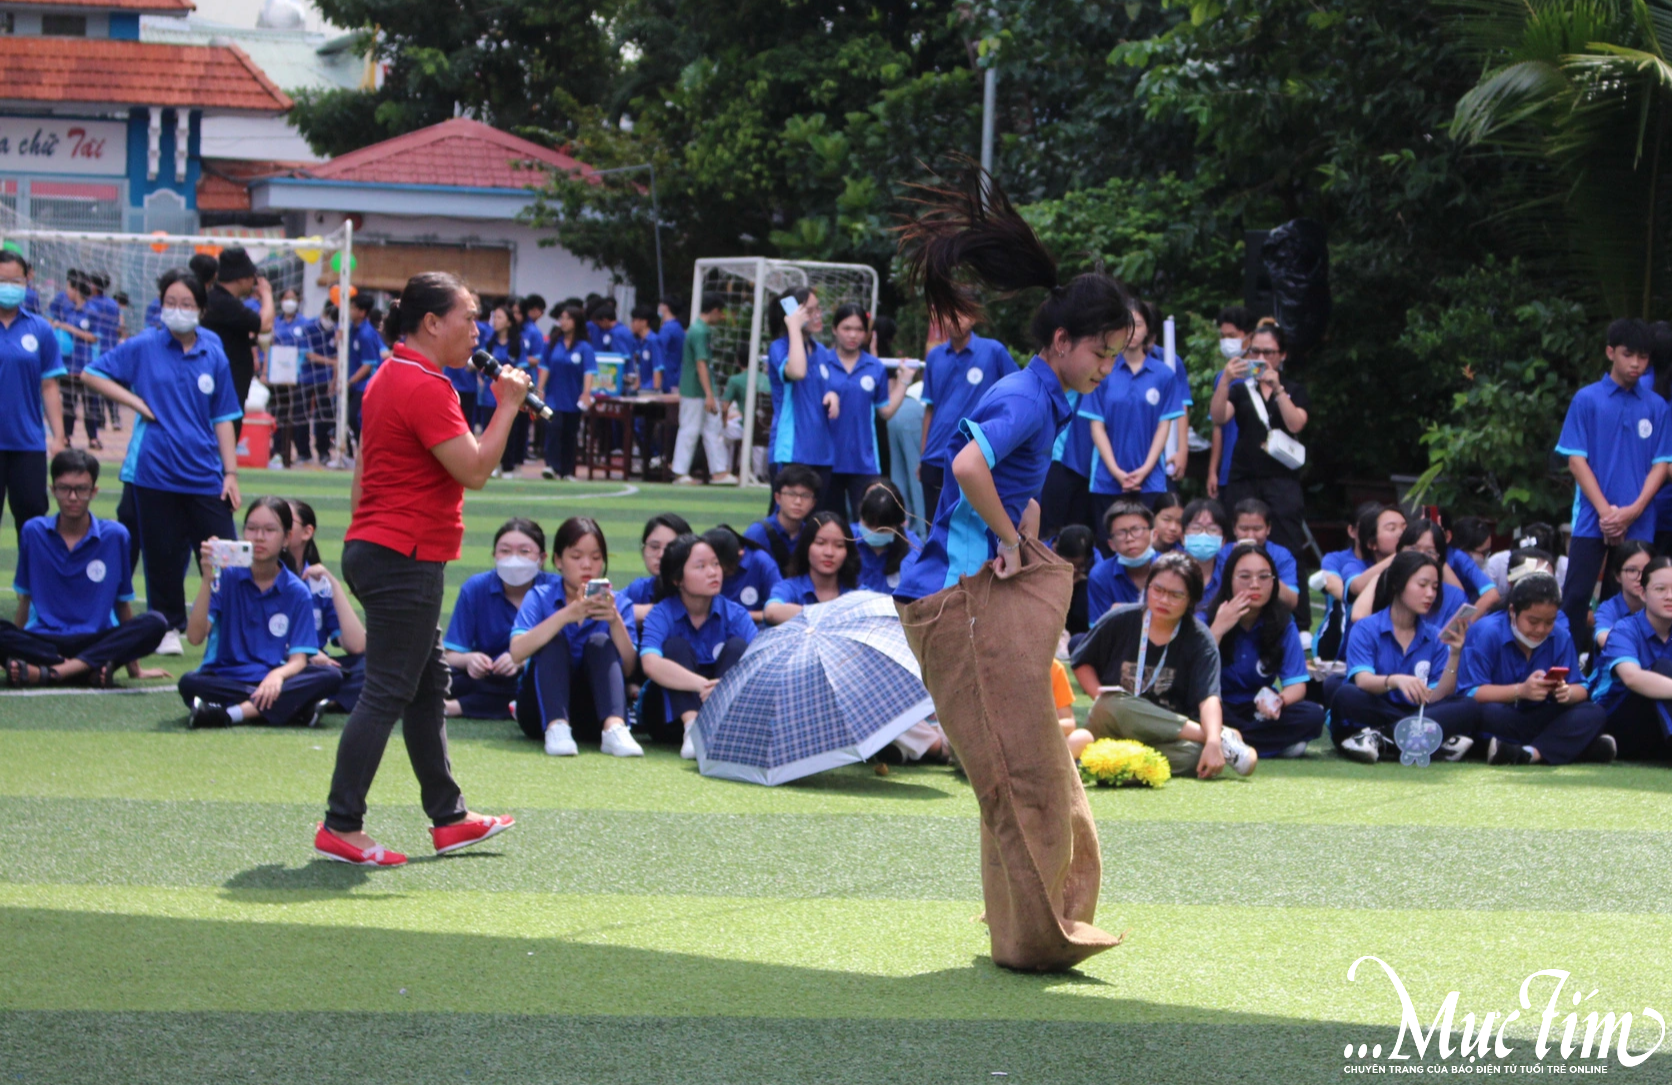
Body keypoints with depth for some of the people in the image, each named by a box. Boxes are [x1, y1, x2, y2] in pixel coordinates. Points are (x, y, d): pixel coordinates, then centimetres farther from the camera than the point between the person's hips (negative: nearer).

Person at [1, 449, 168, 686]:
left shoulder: (115, 535, 4)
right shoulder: (33, 532, 4)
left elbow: (123, 602, 10)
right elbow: (25, 597, 14)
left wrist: (134, 670, 12)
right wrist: (20, 650, 15)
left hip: (97, 642, 1)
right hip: (42, 641, -1)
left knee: (155, 624, -28)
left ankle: (47, 672, -35)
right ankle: (91, 669, -33)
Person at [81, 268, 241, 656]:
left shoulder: (214, 357, 4)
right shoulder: (144, 347, 0)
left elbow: (223, 419, 7)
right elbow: (92, 374, 5)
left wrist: (230, 473, 3)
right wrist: (136, 402, -6)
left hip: (204, 475, 1)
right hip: (155, 471, -1)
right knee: (163, 555, 5)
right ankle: (169, 627, 18)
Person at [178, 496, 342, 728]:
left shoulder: (297, 592, 2)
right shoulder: (226, 577, -2)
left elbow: (298, 659, -2)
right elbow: (195, 636, -13)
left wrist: (278, 674, -26)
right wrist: (207, 579, -22)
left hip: (271, 681, 1)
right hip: (225, 680, -1)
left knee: (331, 676, -25)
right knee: (190, 683, -34)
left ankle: (231, 713, -31)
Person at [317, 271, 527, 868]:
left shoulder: (389, 377, 14)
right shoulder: (425, 387, -17)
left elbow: (362, 474, 20)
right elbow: (475, 471, -20)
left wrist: (366, 542, 23)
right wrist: (507, 407, -11)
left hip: (376, 549, 11)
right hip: (405, 559, -11)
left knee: (429, 684, 16)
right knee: (386, 693, -6)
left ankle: (448, 817, 22)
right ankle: (341, 828, -4)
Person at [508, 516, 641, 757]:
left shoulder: (617, 604, 5)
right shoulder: (539, 597, 1)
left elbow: (628, 669, -8)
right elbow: (517, 653, -18)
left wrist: (615, 621, -25)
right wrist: (566, 615, -30)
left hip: (593, 710, 1)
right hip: (544, 706, -1)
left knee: (600, 643, -21)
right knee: (554, 641, -22)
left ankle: (614, 728, -42)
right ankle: (556, 728, -41)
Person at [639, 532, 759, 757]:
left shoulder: (735, 615, -6)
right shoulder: (661, 614, -13)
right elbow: (651, 664, -33)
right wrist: (704, 685, -47)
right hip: (672, 711, -2)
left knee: (737, 646, -19)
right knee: (676, 646, -24)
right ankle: (691, 727, -46)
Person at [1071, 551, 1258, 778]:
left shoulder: (1199, 639, -4)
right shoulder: (1121, 621, -1)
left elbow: (1208, 697, -19)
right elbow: (1081, 662, 12)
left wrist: (1213, 742, -37)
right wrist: (1103, 699, -6)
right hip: (1109, 729, 3)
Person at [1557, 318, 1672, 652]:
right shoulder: (1587, 400, 1)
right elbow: (1576, 460, -2)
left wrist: (1633, 510, -10)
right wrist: (1605, 511, -11)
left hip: (1639, 523, 2)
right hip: (1591, 520, -2)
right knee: (1576, 598, -5)